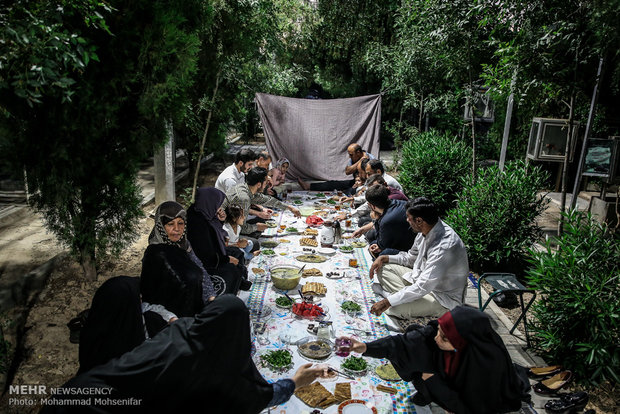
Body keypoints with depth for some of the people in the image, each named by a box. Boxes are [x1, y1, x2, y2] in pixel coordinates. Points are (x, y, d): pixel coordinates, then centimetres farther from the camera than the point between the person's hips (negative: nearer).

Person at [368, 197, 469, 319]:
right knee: (384, 268, 4)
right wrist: (384, 258, 0)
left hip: (443, 298, -9)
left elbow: (422, 287, -32)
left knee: (395, 309, -30)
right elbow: (411, 257, 14)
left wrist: (387, 302, -29)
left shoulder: (444, 247, -34)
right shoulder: (426, 230, -6)